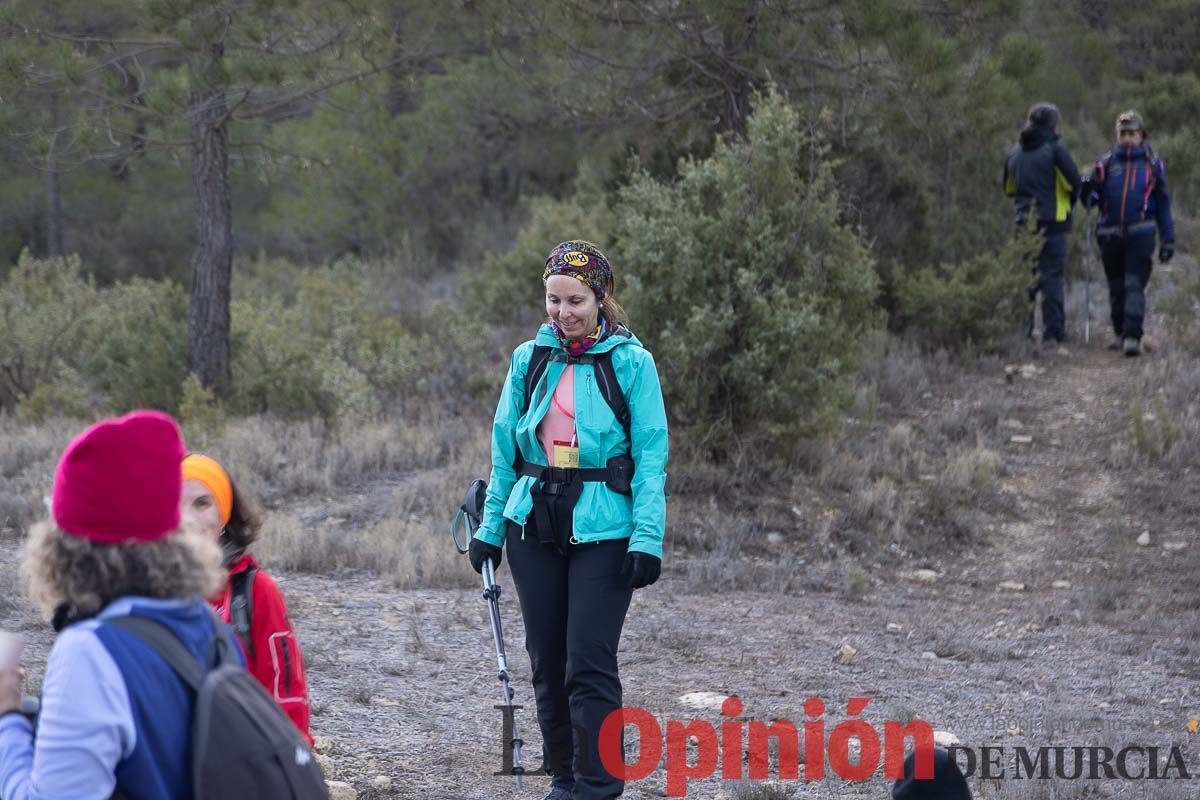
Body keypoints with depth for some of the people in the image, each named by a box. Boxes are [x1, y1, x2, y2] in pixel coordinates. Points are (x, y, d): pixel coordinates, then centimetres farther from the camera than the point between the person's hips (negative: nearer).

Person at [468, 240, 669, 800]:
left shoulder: (630, 362, -4)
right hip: (534, 524, 4)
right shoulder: (529, 360, 7)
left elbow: (651, 456, -5)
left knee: (589, 663, -9)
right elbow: (504, 450, 11)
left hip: (602, 530, -4)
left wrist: (648, 538, -13)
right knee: (547, 659, 9)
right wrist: (489, 527, 6)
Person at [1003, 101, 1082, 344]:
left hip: (1023, 223, 5)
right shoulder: (1054, 150, -9)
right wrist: (1068, 204, 10)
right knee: (1052, 276, -2)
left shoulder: (1014, 152, 9)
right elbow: (1074, 184, -8)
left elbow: (1008, 188, 18)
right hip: (1052, 222, -5)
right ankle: (1054, 330, -4)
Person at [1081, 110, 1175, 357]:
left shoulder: (1152, 164, 5)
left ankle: (1133, 337, -17)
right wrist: (1086, 190, -17)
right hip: (1110, 236, 3)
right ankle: (1120, 334, 24)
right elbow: (1091, 199, 8)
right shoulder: (1106, 164, 8)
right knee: (1116, 288, 11)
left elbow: (1163, 204, 9)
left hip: (1140, 236, -3)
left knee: (1135, 286, -12)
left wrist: (1168, 240, 5)